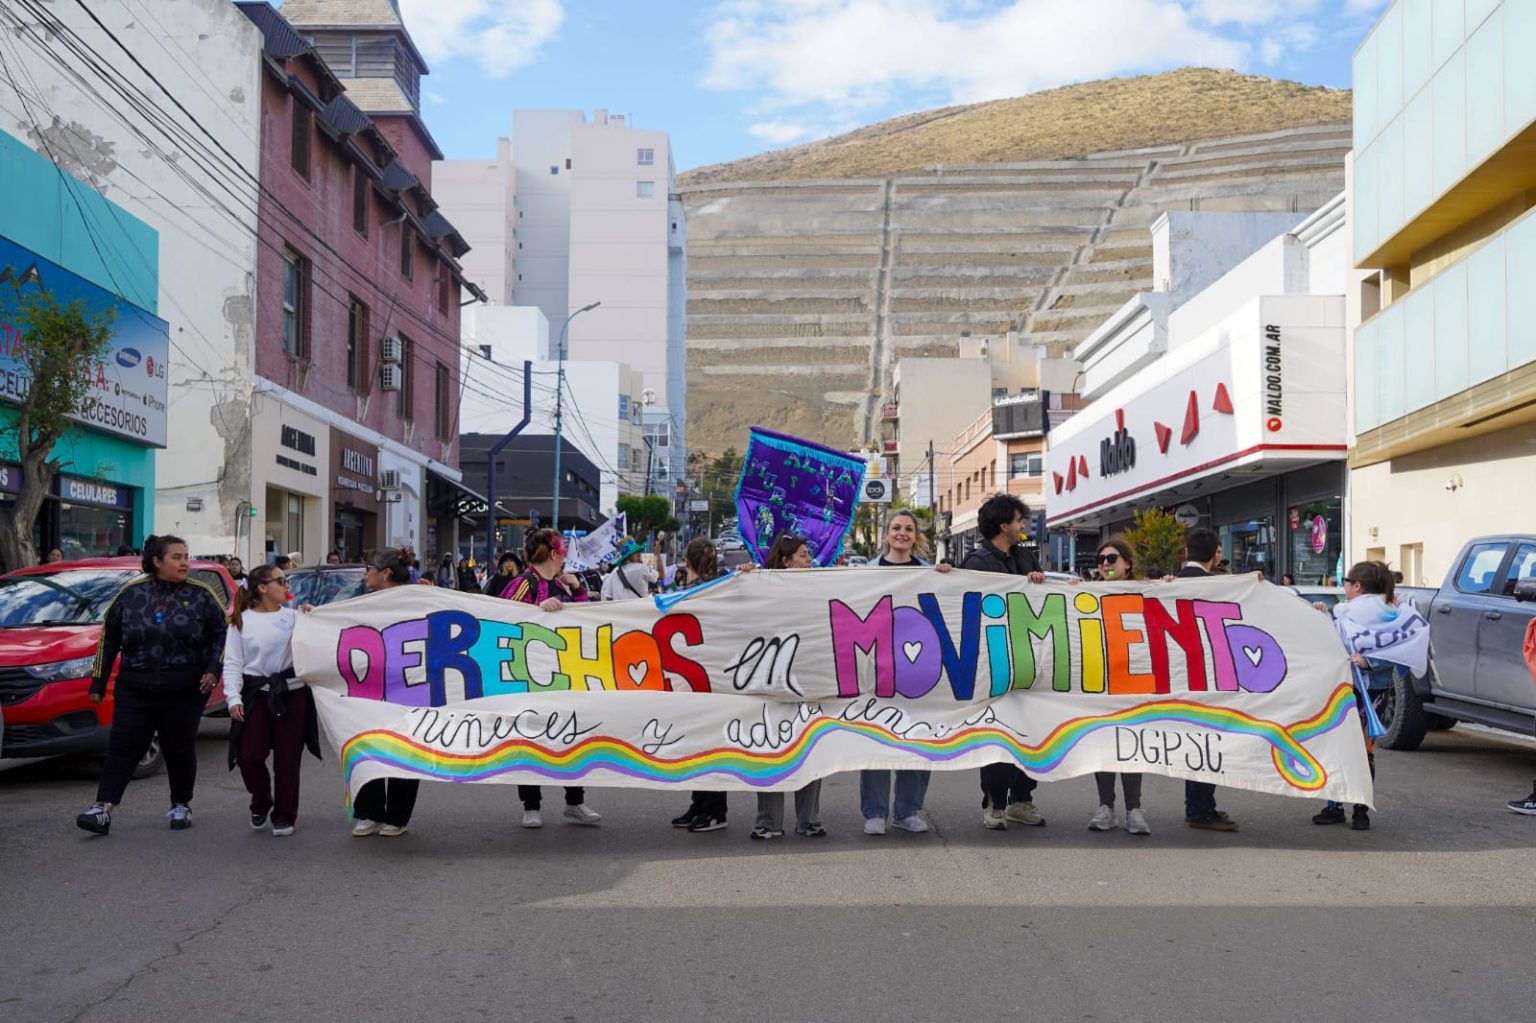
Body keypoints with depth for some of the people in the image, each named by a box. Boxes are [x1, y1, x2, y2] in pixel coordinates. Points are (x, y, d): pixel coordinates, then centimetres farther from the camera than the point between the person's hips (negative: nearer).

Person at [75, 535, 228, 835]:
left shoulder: (201, 595, 1)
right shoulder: (131, 594, 3)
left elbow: (222, 634, 6)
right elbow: (108, 639, 9)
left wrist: (213, 670, -7)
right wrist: (98, 682, 9)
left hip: (185, 692, 0)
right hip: (134, 690, 1)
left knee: (180, 749, 8)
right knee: (122, 748, -3)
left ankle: (181, 806, 22)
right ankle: (103, 808, -2)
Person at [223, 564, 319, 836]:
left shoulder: (293, 617, 5)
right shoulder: (241, 621, 2)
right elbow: (232, 663, -1)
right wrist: (233, 698, -10)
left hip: (291, 693, 1)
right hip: (255, 694, -1)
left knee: (287, 758, 3)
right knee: (249, 756, -1)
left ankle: (284, 815, 17)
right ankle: (261, 803, 26)